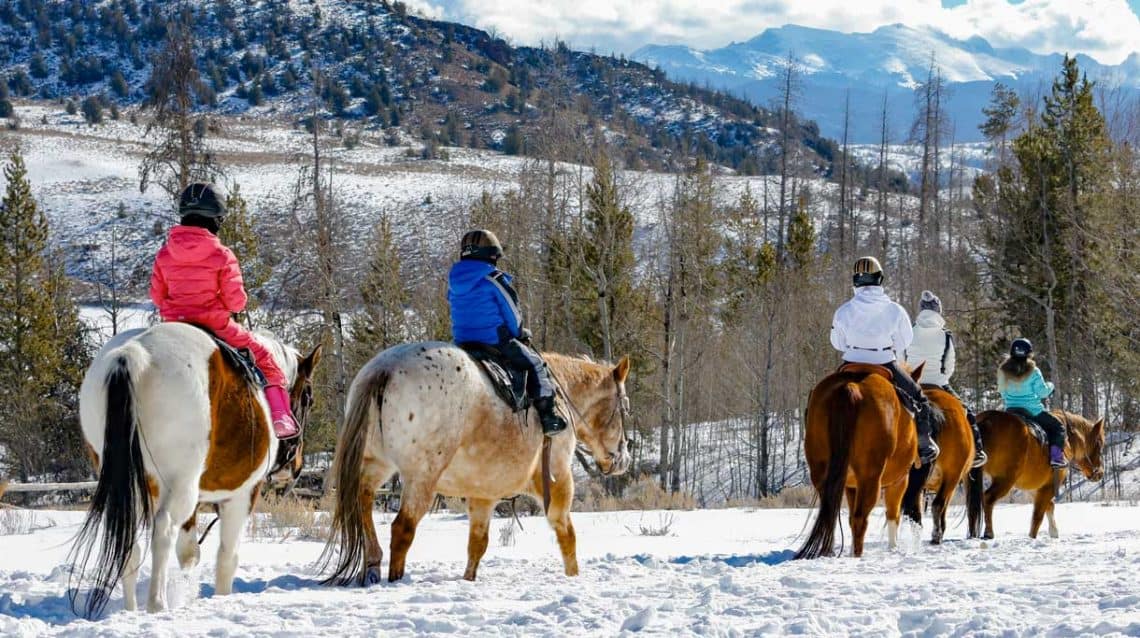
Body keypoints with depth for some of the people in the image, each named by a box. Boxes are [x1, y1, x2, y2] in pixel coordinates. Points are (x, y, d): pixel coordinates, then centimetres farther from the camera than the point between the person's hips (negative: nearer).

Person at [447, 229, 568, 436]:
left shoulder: (454, 281, 9)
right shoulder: (494, 280, -11)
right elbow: (512, 316, -8)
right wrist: (520, 334, 15)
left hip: (461, 340, 6)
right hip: (496, 340, -6)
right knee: (535, 364, 6)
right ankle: (547, 415, -3)